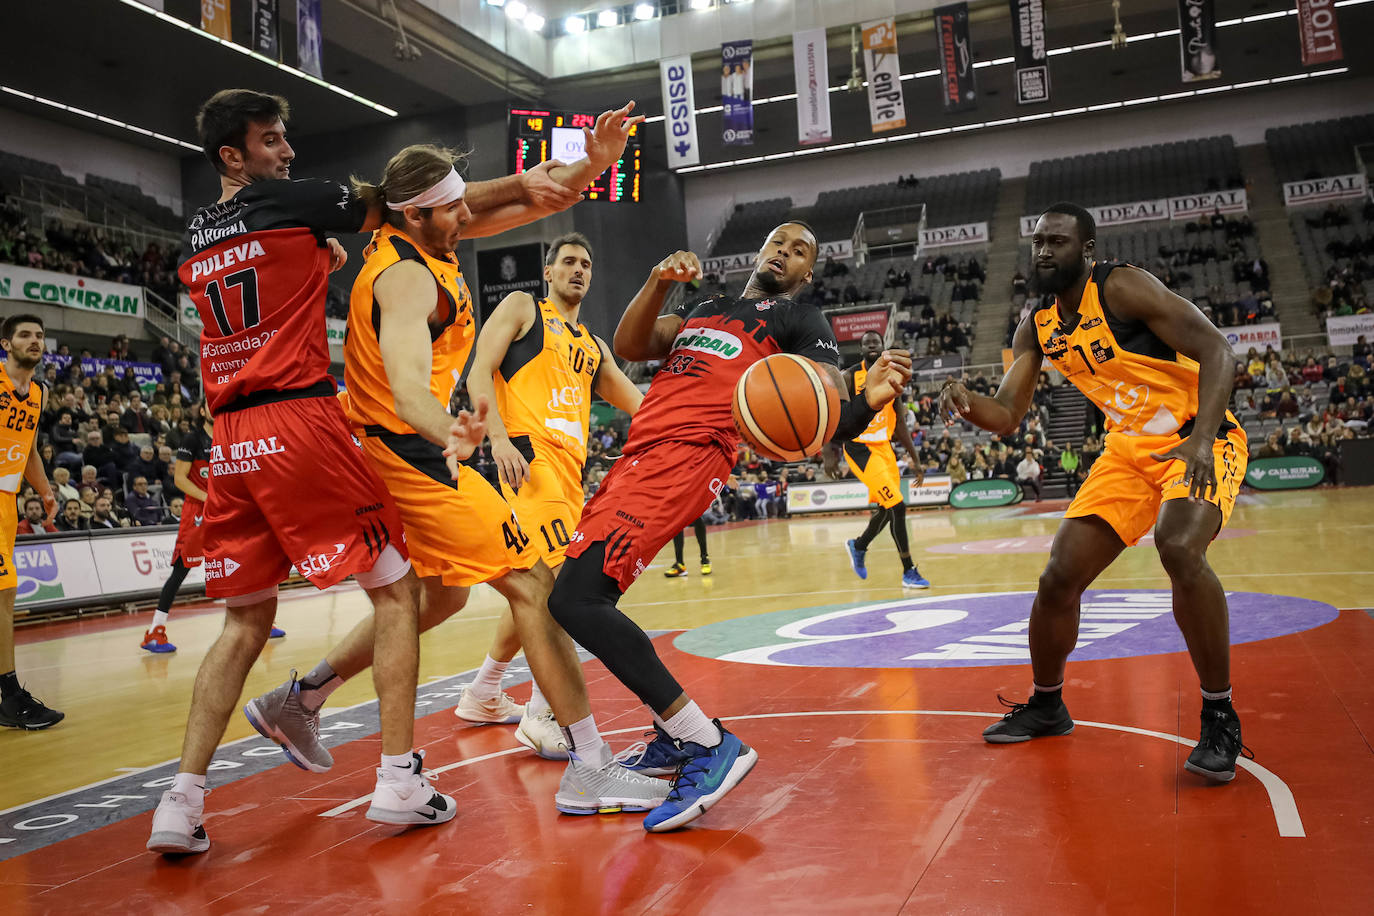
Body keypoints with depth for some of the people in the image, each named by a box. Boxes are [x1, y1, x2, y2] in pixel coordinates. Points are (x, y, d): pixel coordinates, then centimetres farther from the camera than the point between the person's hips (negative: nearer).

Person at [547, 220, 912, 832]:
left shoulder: (802, 322, 12)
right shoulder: (700, 309, 29)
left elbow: (828, 423, -2)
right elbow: (628, 347, 13)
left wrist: (869, 402, -25)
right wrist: (658, 282, -3)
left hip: (688, 457, -8)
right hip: (639, 455, 8)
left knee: (577, 597, -23)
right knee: (566, 597, 7)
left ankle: (708, 744, -18)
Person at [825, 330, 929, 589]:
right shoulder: (849, 377, -11)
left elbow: (900, 423, 11)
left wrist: (915, 460, 9)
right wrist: (830, 454, -15)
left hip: (884, 447, 7)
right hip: (859, 449, -7)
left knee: (886, 510, 15)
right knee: (897, 505, -14)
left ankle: (858, 546, 45)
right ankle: (909, 572, -5)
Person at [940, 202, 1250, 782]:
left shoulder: (1122, 288, -17)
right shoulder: (1036, 329, 2)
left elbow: (1215, 349, -22)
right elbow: (1006, 415, -1)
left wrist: (1201, 437, -36)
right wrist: (968, 405, -25)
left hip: (1198, 438, -6)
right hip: (1129, 450, 7)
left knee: (1180, 549, -34)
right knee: (1060, 577, 0)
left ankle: (1220, 718, -17)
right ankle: (1046, 705, 23)